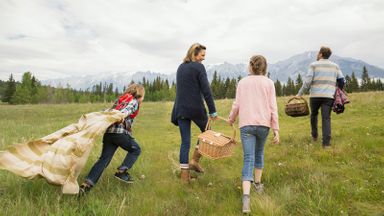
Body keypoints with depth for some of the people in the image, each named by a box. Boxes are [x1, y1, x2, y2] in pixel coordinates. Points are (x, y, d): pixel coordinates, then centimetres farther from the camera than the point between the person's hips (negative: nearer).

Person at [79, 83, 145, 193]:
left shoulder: (119, 99, 27)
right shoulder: (134, 101, 7)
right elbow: (127, 110, -14)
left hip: (108, 132, 7)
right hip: (121, 132, -7)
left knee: (104, 159, 7)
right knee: (136, 150, 15)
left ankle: (87, 184, -2)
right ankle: (121, 172, 5)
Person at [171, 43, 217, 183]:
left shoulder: (181, 67, 13)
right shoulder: (199, 67, -8)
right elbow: (206, 90, -13)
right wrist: (213, 111, -9)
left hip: (181, 108, 6)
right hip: (196, 108, -5)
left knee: (185, 142, 8)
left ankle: (184, 174, 10)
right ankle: (194, 160, 15)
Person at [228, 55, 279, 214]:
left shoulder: (242, 82, 6)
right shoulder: (269, 83, 4)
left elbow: (237, 105, 4)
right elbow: (273, 107, -1)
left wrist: (231, 119, 21)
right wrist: (276, 129, 2)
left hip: (246, 124, -1)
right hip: (263, 124, 1)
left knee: (248, 159, -3)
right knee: (259, 153, 24)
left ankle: (246, 197, -15)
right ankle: (257, 183, 38)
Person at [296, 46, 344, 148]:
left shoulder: (314, 65, 1)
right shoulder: (335, 66, 13)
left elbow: (307, 81, -7)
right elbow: (341, 80, 10)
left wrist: (300, 93, -3)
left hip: (315, 95, -2)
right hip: (329, 96, 2)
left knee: (314, 114, 21)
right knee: (326, 118, 0)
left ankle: (314, 136, 28)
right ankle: (326, 143, -5)